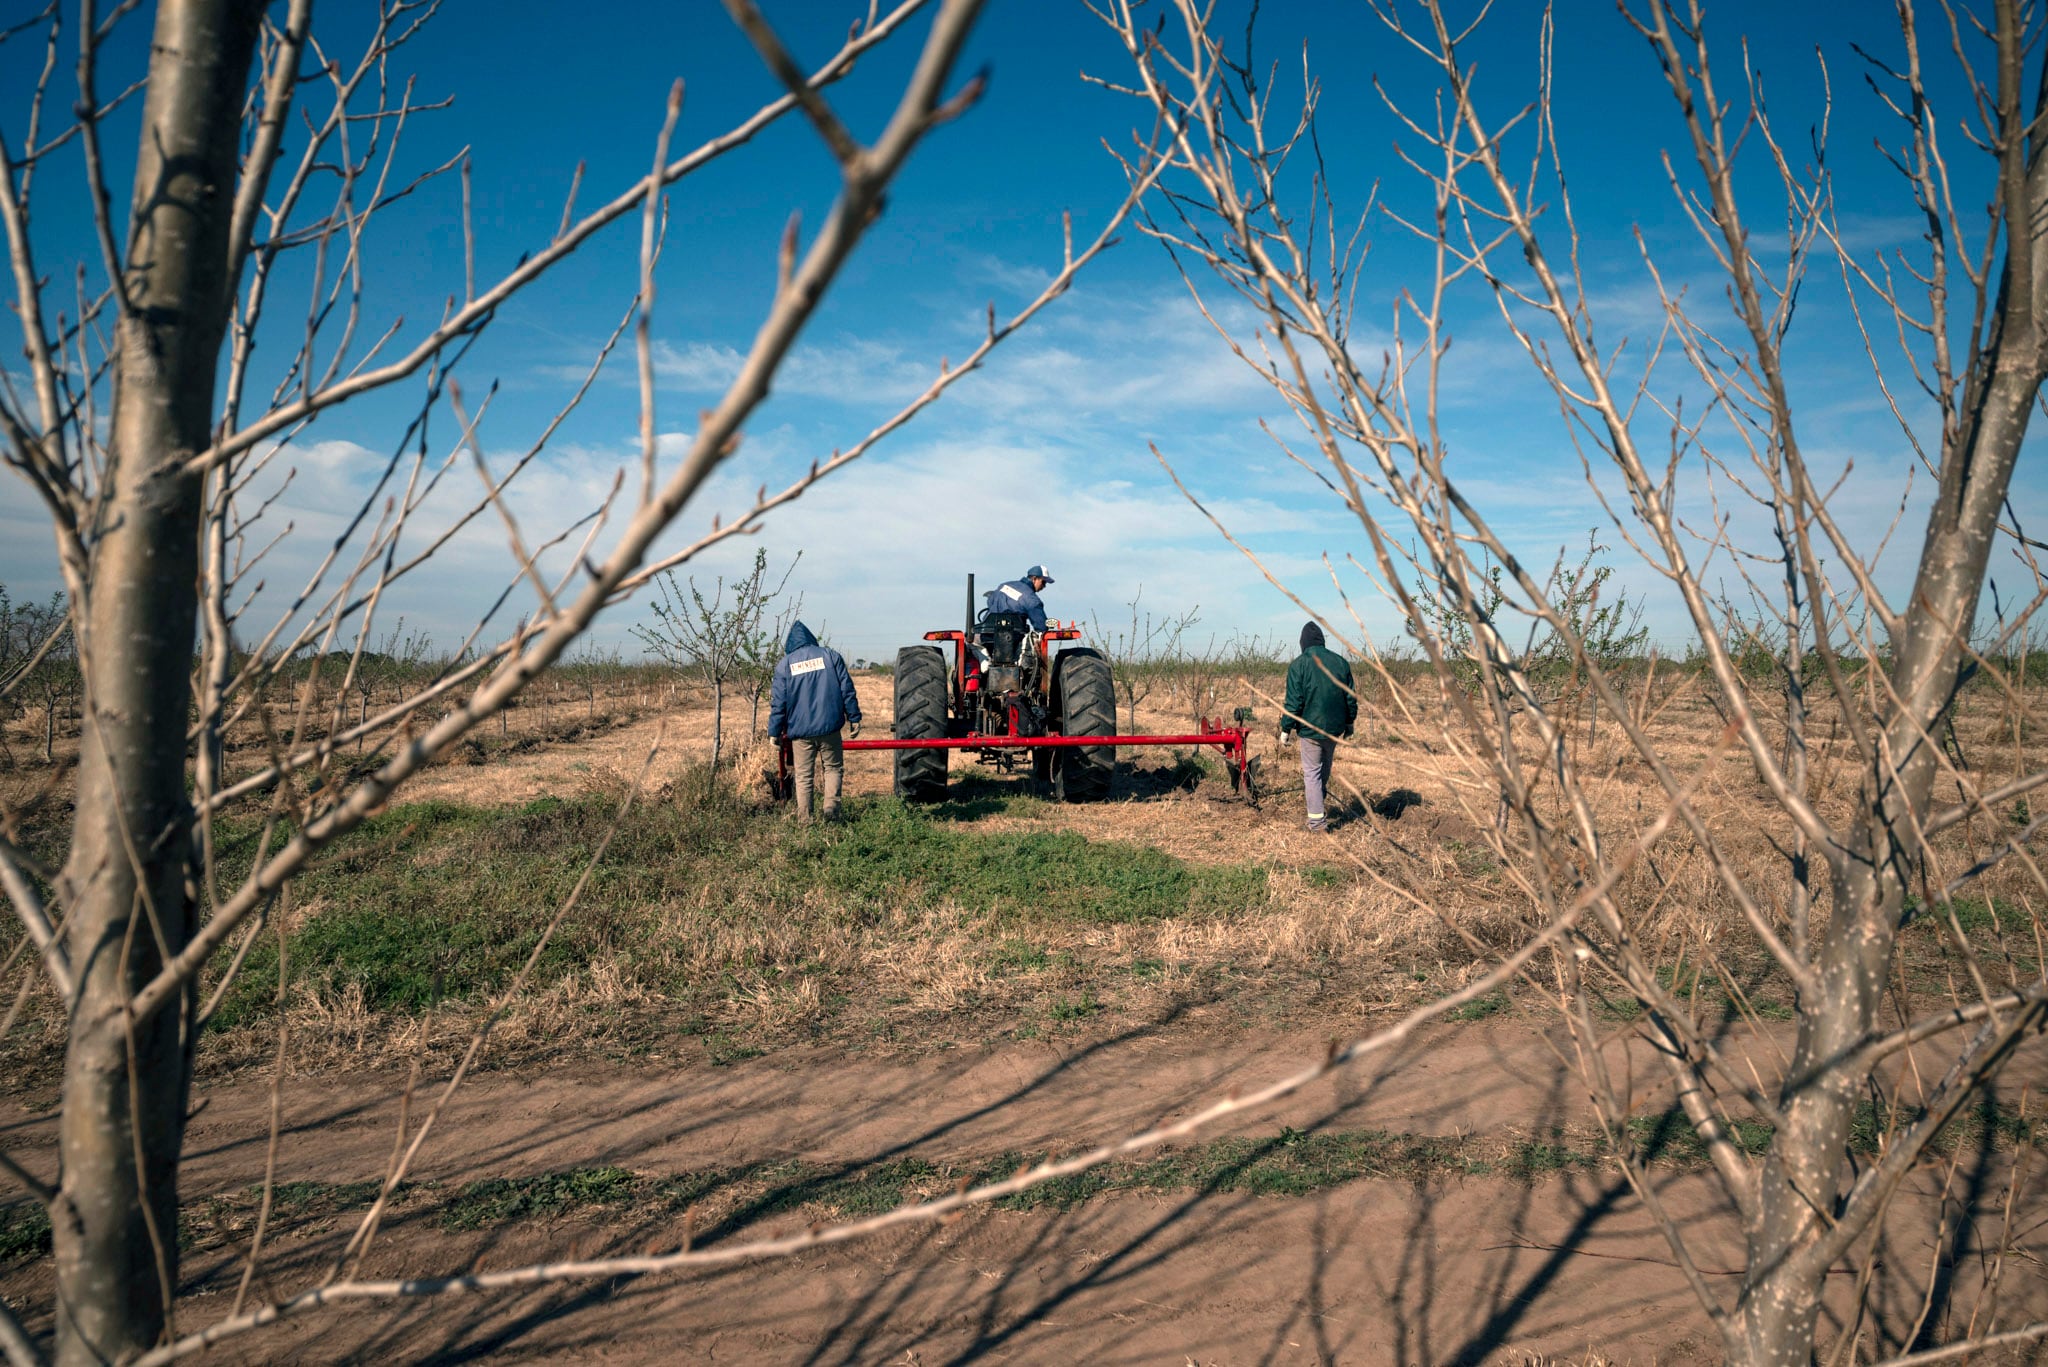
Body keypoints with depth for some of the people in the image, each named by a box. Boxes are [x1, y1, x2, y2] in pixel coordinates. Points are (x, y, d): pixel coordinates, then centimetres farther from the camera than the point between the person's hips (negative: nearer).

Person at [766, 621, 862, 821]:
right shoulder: (830, 655, 5)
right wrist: (854, 718, 7)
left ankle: (804, 818, 7)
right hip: (830, 728, 0)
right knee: (833, 768, 14)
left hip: (800, 730, 0)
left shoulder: (784, 664, 4)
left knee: (803, 775, 8)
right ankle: (831, 806, -4)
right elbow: (847, 690, 2)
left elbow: (778, 701, 2)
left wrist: (775, 731, 7)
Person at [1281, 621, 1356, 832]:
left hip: (1311, 728, -5)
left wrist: (1286, 729, -4)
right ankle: (1318, 801, 39)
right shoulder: (1340, 661, 3)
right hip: (1335, 728, 5)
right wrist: (1349, 723, 21)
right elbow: (1351, 697, 9)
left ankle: (1317, 820, 0)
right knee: (1325, 767, 23)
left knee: (1312, 772, 2)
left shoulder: (1299, 664, -11)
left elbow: (1293, 702, -14)